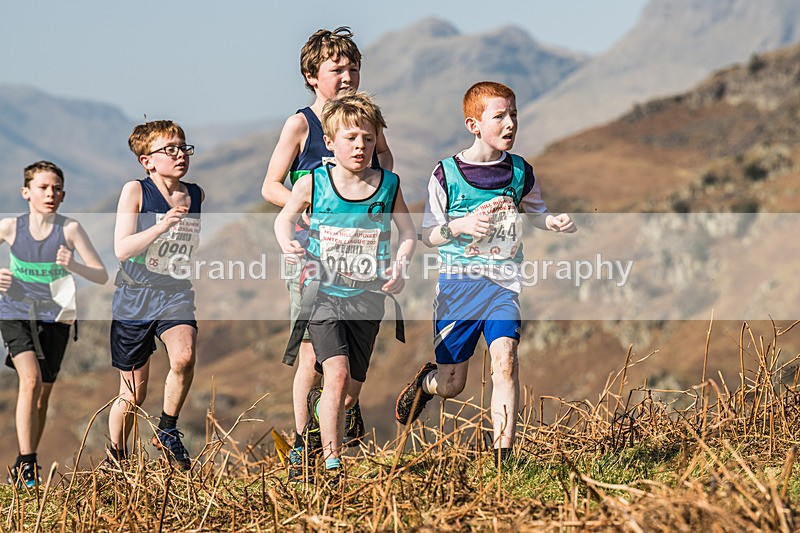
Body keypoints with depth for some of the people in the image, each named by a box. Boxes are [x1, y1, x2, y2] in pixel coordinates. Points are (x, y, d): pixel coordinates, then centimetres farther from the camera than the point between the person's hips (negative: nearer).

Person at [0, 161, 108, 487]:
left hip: (53, 318, 1)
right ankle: (27, 464, -21)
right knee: (30, 379, -23)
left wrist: (73, 266, -26)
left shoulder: (69, 229, -9)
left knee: (42, 395, 8)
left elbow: (102, 276, -8)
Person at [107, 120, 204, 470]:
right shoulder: (135, 191, -9)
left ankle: (167, 431, -6)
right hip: (134, 296, -2)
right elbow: (122, 249, -18)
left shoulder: (196, 195, 5)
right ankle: (115, 459, 28)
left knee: (184, 357, -29)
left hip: (176, 294, 2)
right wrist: (162, 226, -28)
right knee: (133, 395, 5)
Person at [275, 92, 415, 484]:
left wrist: (398, 267, -6)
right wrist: (287, 244, -9)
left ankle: (317, 405, 41)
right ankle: (331, 463, -16)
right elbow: (284, 218, 12)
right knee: (337, 373, -21)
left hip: (367, 297, 3)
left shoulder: (388, 186, -1)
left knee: (350, 392, 6)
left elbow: (408, 234, 11)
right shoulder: (313, 183, -5)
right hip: (323, 291, -3)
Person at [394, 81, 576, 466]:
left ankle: (503, 457, -19)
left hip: (503, 281, 1)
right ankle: (426, 381, 45)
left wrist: (557, 222, -1)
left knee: (504, 360, -22)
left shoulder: (520, 172, 3)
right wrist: (461, 225, -22)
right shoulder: (447, 174, -6)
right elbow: (428, 235, -3)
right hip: (458, 283, -1)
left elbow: (536, 213, 21)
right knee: (452, 385, 6)